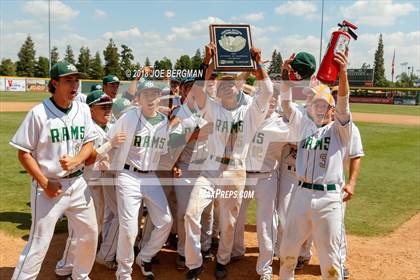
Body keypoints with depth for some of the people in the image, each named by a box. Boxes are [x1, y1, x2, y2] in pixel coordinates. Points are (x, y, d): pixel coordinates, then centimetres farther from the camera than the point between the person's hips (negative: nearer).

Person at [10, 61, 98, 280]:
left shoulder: (83, 110, 1)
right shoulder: (38, 113, -14)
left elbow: (89, 143, 7)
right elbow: (23, 153, -10)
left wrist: (75, 160, -14)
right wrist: (44, 183, -14)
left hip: (77, 183, 6)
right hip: (48, 185, -5)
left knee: (89, 235, 16)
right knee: (38, 244, -3)